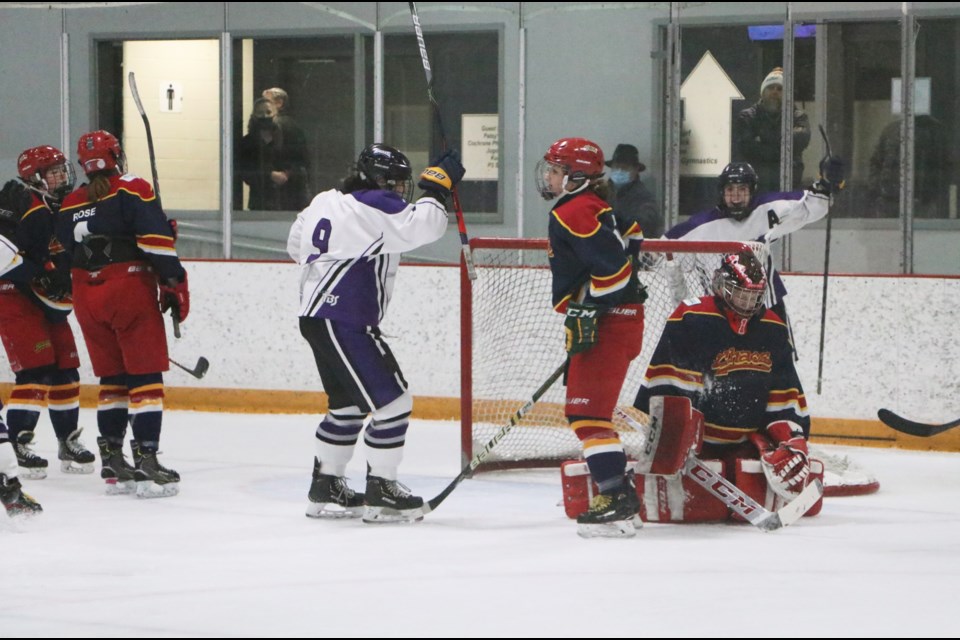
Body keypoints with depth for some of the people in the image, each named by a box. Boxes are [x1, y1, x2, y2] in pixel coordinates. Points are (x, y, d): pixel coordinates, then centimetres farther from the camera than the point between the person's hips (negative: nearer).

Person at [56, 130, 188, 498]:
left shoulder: (70, 206, 13)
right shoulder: (133, 190, -4)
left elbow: (64, 255, 18)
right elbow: (157, 241, -13)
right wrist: (174, 285, -9)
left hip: (86, 298, 6)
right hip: (130, 289, -6)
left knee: (112, 377, 14)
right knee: (145, 376, -4)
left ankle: (112, 464, 13)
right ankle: (146, 461, -12)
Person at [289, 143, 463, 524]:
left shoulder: (327, 202, 13)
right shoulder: (373, 207, -14)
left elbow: (296, 245, 25)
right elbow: (421, 226, -25)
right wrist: (437, 184, -12)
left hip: (316, 317, 10)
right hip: (343, 324, -10)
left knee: (349, 405, 21)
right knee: (392, 403, -6)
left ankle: (326, 488, 28)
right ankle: (381, 493, -1)